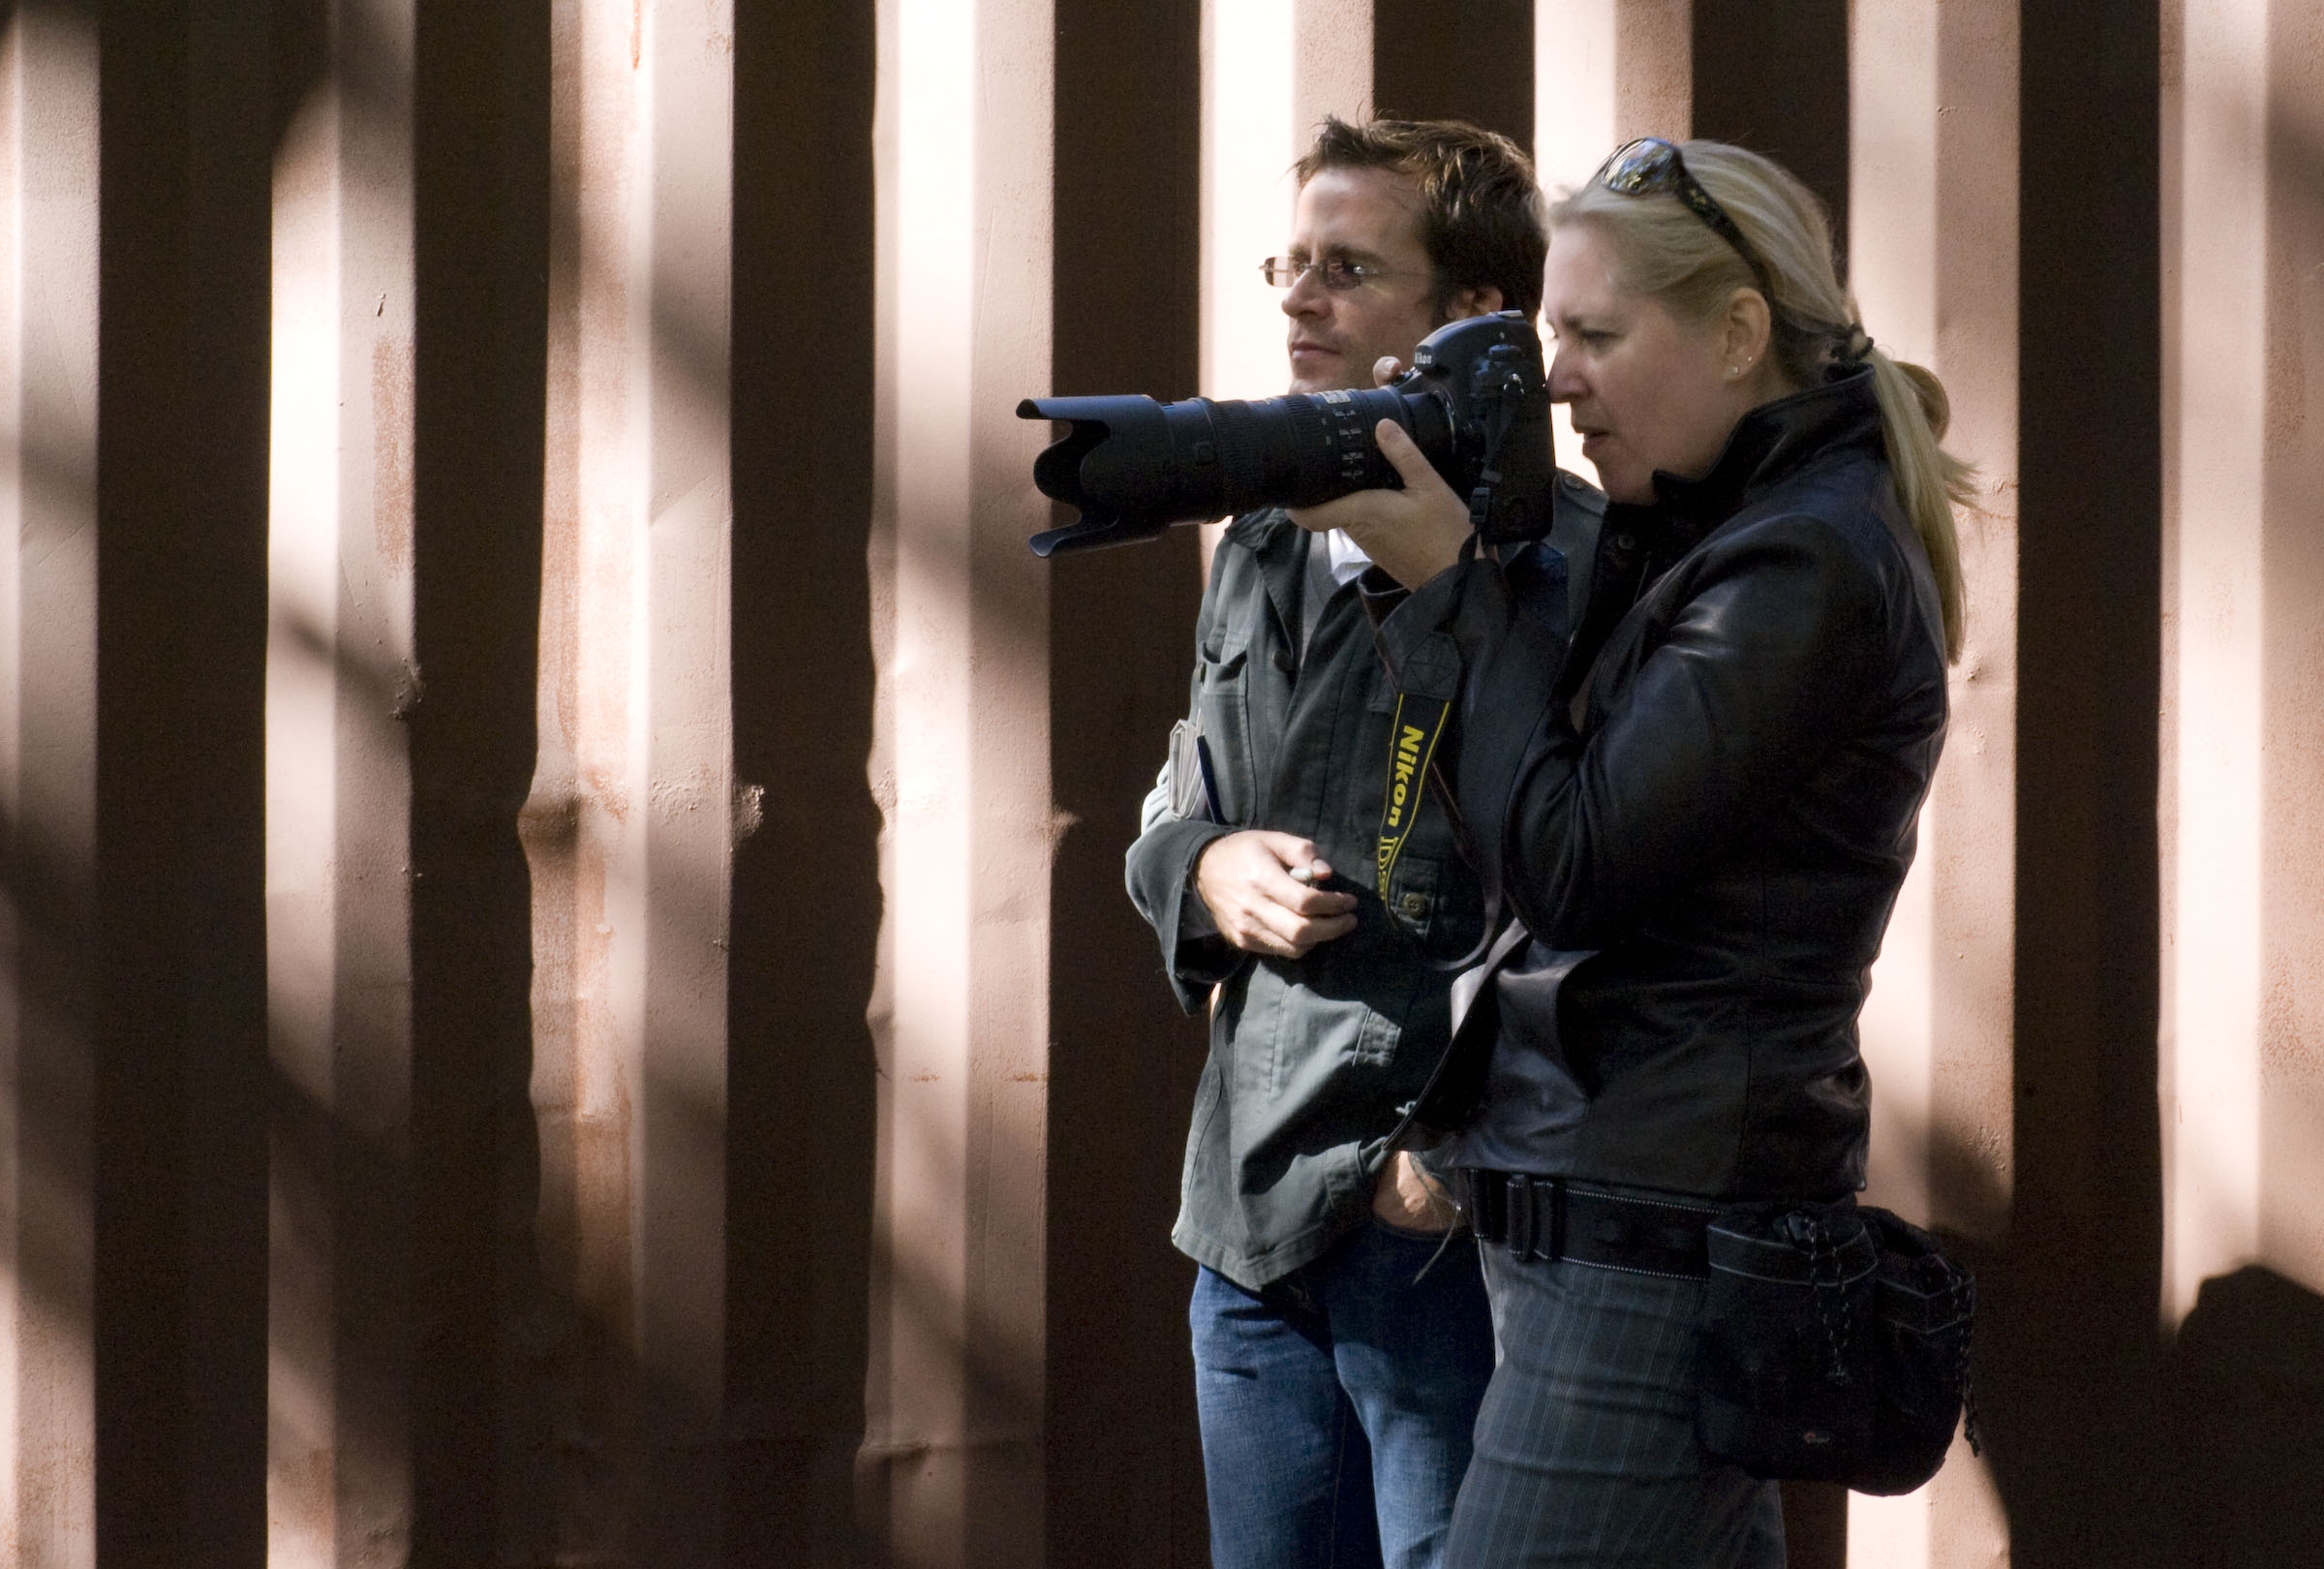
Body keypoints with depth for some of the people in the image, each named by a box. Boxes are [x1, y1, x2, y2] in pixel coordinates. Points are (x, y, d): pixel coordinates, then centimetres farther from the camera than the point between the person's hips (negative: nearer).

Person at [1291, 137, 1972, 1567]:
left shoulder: (1807, 567, -15)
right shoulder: (1719, 529, 16)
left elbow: (1568, 864, -16)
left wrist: (1453, 580, -9)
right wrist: (1440, 578, 4)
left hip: (1651, 1226, -10)